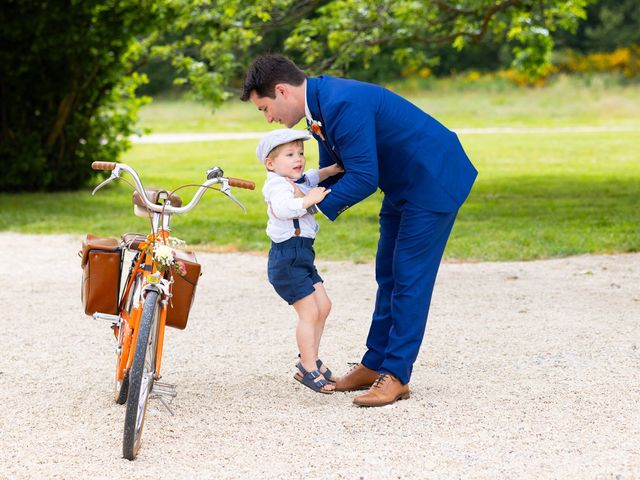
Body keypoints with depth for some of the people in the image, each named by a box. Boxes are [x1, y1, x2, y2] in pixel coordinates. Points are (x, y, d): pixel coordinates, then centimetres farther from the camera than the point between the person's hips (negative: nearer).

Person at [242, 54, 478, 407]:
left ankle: (396, 375, -4)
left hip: (434, 182, -10)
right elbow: (331, 171, 12)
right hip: (403, 185, 10)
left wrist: (313, 206, -21)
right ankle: (374, 364, 20)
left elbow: (364, 178, -29)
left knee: (409, 277, -8)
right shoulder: (321, 103, 4)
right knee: (388, 275, 13)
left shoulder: (344, 104, -29)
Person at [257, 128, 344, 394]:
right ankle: (308, 370, -1)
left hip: (301, 256, 10)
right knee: (309, 312, -8)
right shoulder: (278, 185, -16)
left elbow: (312, 177, 37)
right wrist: (309, 200, -34)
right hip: (287, 257, -10)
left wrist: (332, 170, 21)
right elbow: (282, 207, -37)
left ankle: (310, 359, 24)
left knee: (323, 306, 14)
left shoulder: (300, 181, 15)